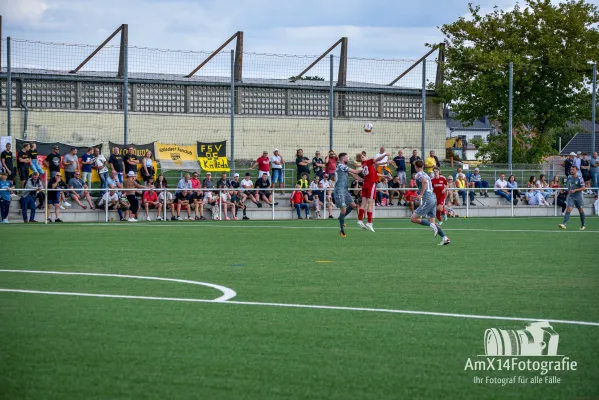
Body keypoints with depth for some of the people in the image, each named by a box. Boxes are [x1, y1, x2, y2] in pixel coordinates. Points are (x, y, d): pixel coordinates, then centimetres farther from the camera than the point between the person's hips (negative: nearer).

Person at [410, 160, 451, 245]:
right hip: (433, 199, 8)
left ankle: (432, 226, -16)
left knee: (413, 219, -4)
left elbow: (424, 182, -26)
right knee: (432, 222, 10)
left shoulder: (419, 174, -6)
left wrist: (421, 195, -22)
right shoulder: (426, 175, 20)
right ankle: (445, 238, -3)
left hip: (427, 200, -8)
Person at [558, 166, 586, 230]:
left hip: (578, 197, -2)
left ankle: (582, 225, 25)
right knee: (569, 209, -15)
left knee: (581, 211, 9)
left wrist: (575, 190, -23)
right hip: (571, 197, 2)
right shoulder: (569, 177, 4)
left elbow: (583, 188, -14)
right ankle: (564, 224, -27)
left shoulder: (580, 178, -11)